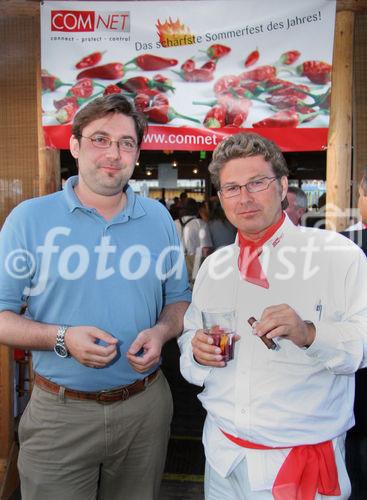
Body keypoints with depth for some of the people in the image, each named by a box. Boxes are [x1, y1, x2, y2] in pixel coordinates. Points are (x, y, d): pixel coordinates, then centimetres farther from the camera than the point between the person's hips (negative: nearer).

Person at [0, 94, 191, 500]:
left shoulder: (158, 218, 1)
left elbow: (179, 298, 9)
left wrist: (160, 332, -12)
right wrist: (62, 338, -21)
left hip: (145, 406, 3)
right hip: (59, 413, -2)